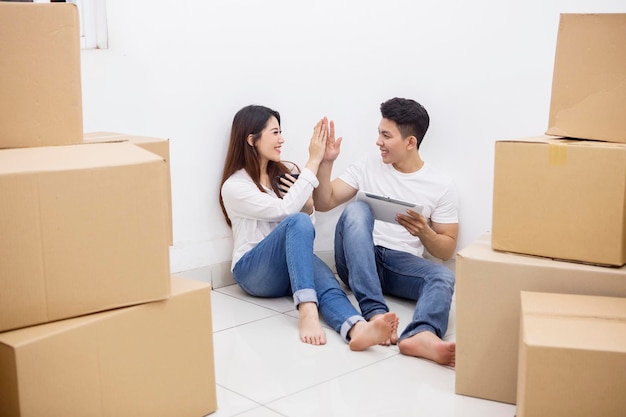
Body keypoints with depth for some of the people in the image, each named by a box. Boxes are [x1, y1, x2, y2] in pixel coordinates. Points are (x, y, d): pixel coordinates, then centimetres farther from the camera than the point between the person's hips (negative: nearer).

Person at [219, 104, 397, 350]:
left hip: (292, 267, 5)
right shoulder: (234, 186, -5)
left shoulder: (282, 173, 16)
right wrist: (313, 161, -16)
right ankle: (307, 309, -53)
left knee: (325, 280, -32)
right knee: (297, 221, -34)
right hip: (254, 271, -5)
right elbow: (284, 210, -18)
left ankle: (356, 328, -65)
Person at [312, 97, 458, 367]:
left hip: (402, 264, 0)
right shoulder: (368, 165, 8)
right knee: (356, 209, -30)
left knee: (444, 277, -31)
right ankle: (375, 312, -43)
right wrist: (326, 162, -8)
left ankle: (421, 335, -65)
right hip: (358, 262, 1)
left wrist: (423, 232, -16)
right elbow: (323, 203, 7)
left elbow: (446, 250, 4)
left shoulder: (441, 187, 3)